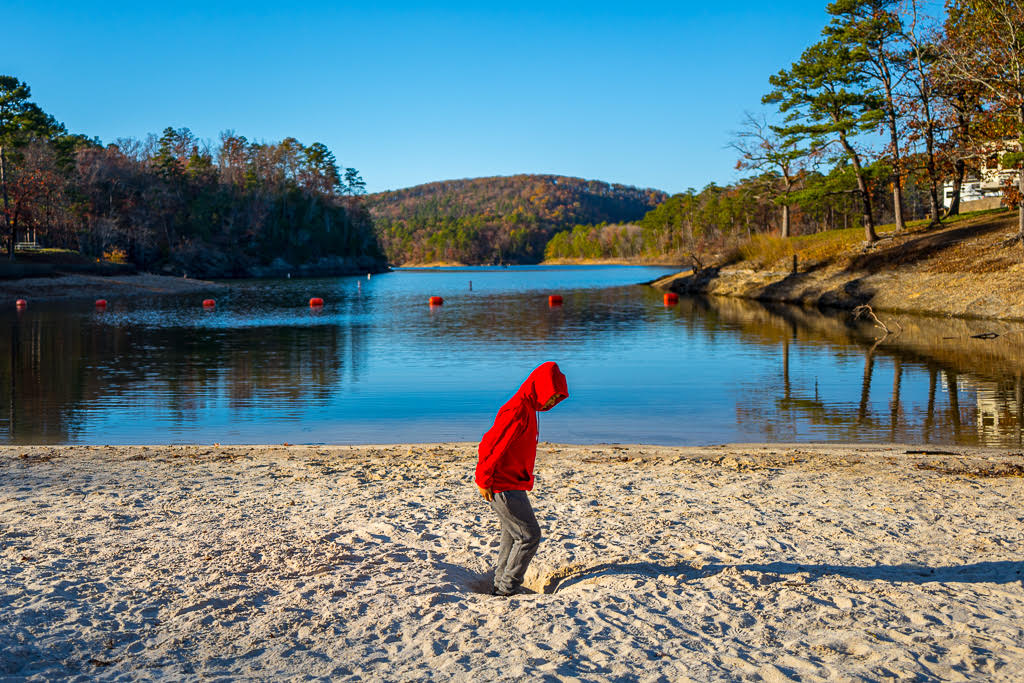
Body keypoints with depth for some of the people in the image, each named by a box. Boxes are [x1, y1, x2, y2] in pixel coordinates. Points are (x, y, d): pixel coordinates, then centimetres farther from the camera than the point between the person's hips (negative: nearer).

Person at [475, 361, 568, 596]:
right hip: (503, 488, -10)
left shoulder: (527, 410, 13)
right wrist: (484, 482, -19)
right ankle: (507, 588, 2)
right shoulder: (517, 411, -21)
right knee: (530, 535, -5)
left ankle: (502, 585, 27)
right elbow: (491, 445, -25)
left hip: (514, 487, 10)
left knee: (513, 536, 17)